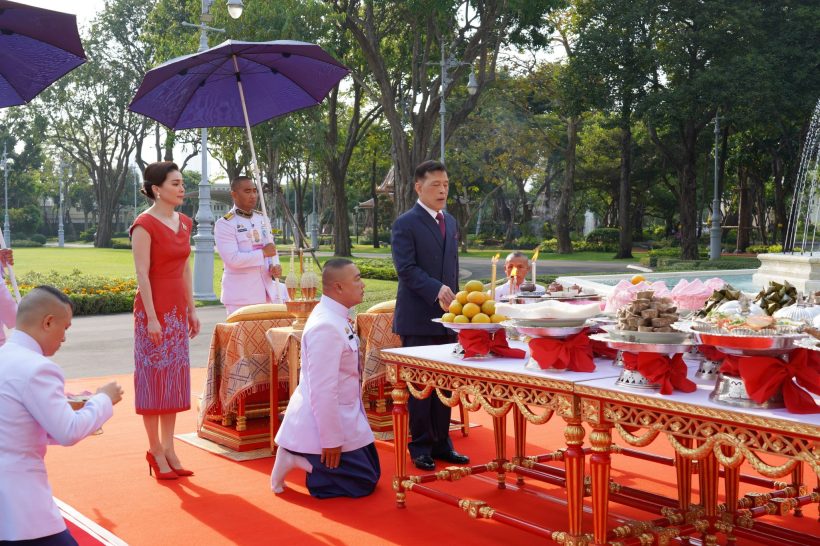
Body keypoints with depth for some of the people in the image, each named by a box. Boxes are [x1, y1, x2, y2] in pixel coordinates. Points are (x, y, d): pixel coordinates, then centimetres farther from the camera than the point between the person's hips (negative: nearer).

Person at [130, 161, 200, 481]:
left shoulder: (184, 222, 10)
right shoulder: (144, 224, -11)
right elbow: (142, 274, -15)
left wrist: (192, 310, 12)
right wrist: (152, 317, -18)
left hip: (177, 309, 7)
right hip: (153, 310, -7)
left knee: (174, 378, 9)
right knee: (154, 377, 0)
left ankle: (168, 448, 16)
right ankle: (155, 450, 10)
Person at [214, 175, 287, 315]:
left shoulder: (262, 218, 13)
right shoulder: (225, 224, -9)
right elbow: (232, 259, -19)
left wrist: (275, 266, -3)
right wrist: (263, 253, -14)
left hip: (266, 291, 6)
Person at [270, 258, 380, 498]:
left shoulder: (338, 317, 3)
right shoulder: (326, 326, -27)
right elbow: (322, 390, -27)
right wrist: (331, 441, -22)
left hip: (344, 414, 10)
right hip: (326, 421, -10)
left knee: (372, 471, 19)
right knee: (363, 483, 1)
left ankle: (298, 457, 17)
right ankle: (298, 459, 3)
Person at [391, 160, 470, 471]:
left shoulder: (450, 223, 16)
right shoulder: (405, 224, -7)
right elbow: (406, 268, -16)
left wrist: (453, 299, 16)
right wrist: (436, 290, -27)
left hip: (446, 316, 6)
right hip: (418, 318, -6)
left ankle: (441, 442, 20)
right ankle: (420, 446, 11)